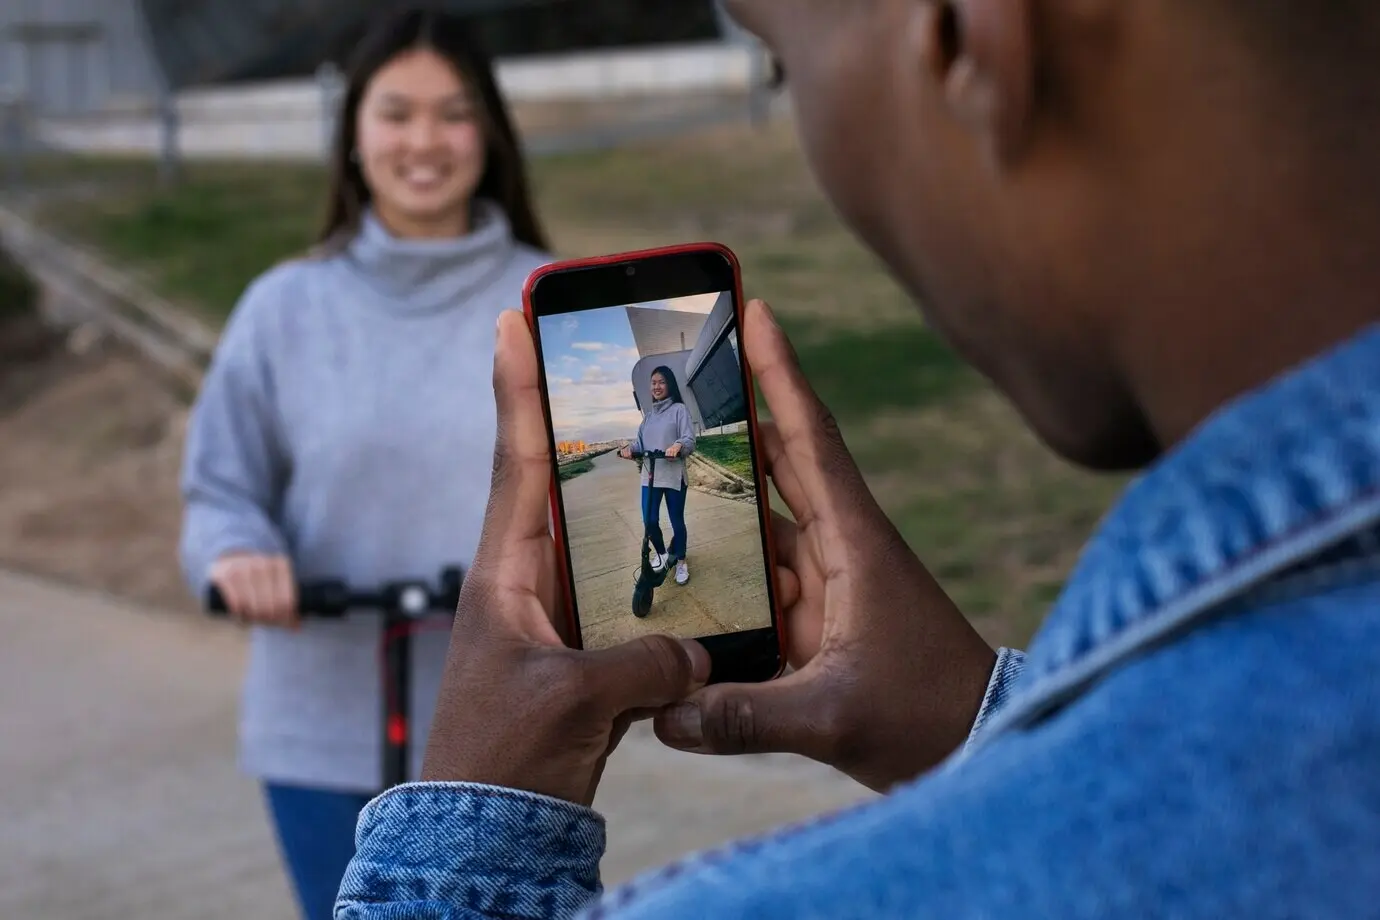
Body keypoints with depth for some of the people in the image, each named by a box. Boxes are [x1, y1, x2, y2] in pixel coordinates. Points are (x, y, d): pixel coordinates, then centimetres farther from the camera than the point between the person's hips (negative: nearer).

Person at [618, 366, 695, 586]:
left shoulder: (679, 409, -2)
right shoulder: (649, 414, 15)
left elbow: (689, 440, -11)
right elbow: (641, 442, 10)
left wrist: (678, 445, -33)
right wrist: (629, 449, -12)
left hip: (673, 475, -4)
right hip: (649, 476, 4)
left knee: (677, 521, 5)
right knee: (649, 521, -1)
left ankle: (680, 561, 23)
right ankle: (661, 553, 25)